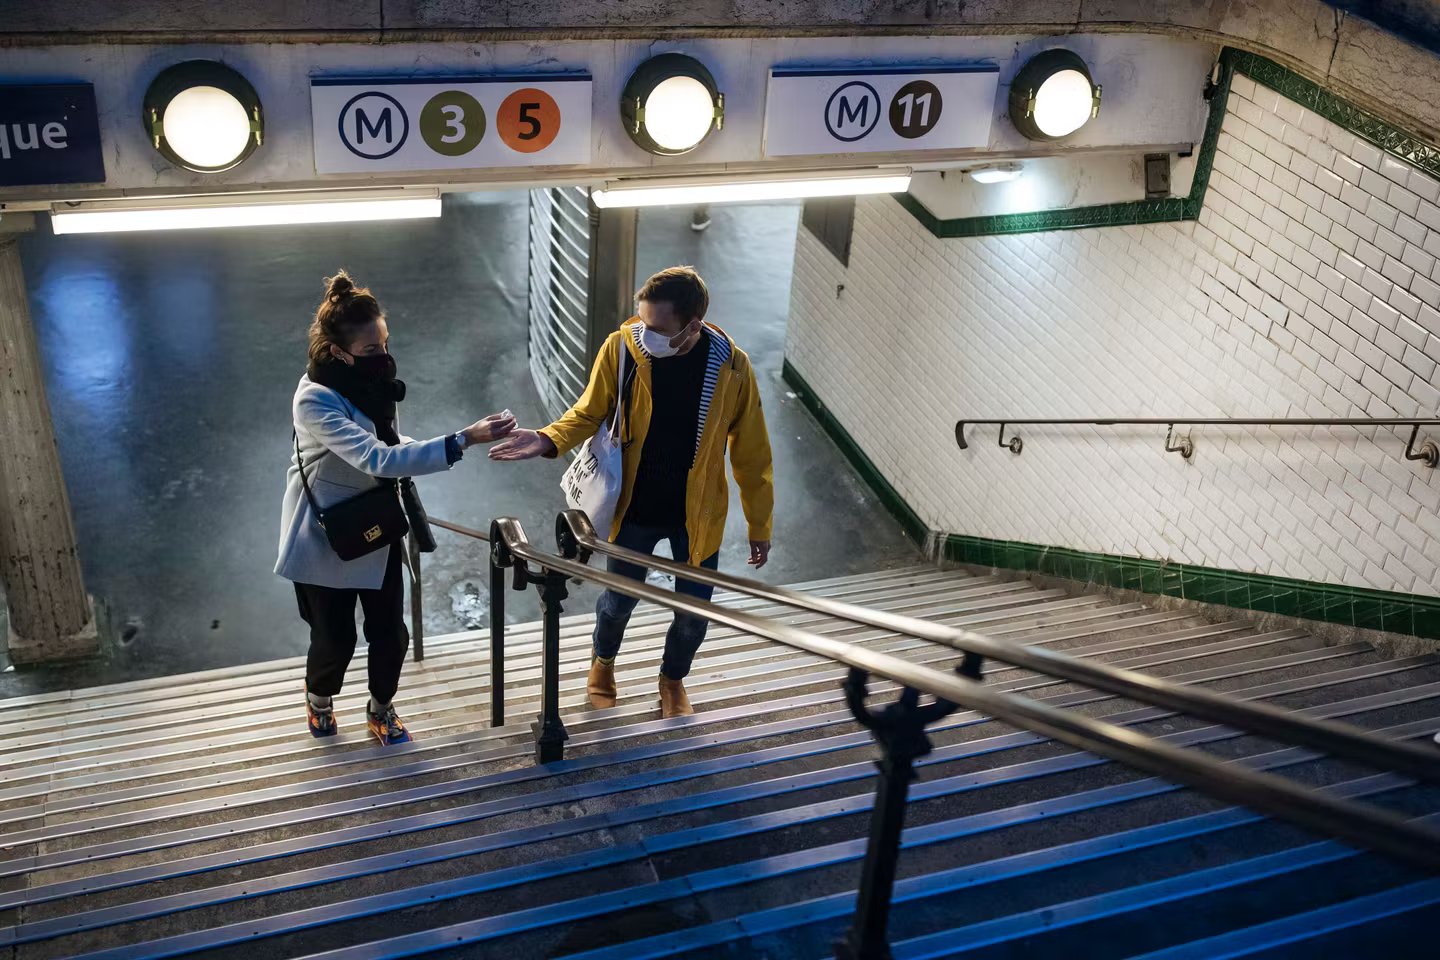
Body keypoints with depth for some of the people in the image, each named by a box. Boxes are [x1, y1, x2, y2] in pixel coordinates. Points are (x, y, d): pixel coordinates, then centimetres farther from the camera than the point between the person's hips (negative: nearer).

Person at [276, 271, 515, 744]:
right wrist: (464, 440, -49)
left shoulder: (372, 378, -7)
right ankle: (319, 697, 42)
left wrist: (407, 451, -13)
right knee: (336, 637, 9)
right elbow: (377, 459, -42)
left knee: (389, 632, 7)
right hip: (326, 536, -5)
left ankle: (381, 709, 34)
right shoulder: (315, 400, -30)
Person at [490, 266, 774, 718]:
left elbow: (751, 452, -10)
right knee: (619, 600, 20)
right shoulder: (621, 348, -21)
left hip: (698, 513, 0)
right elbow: (590, 412, -5)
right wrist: (548, 440, -26)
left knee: (694, 613, 16)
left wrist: (760, 525, -2)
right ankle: (602, 661, 55)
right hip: (635, 510, 0)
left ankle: (673, 679, 49)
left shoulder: (731, 366, -22)